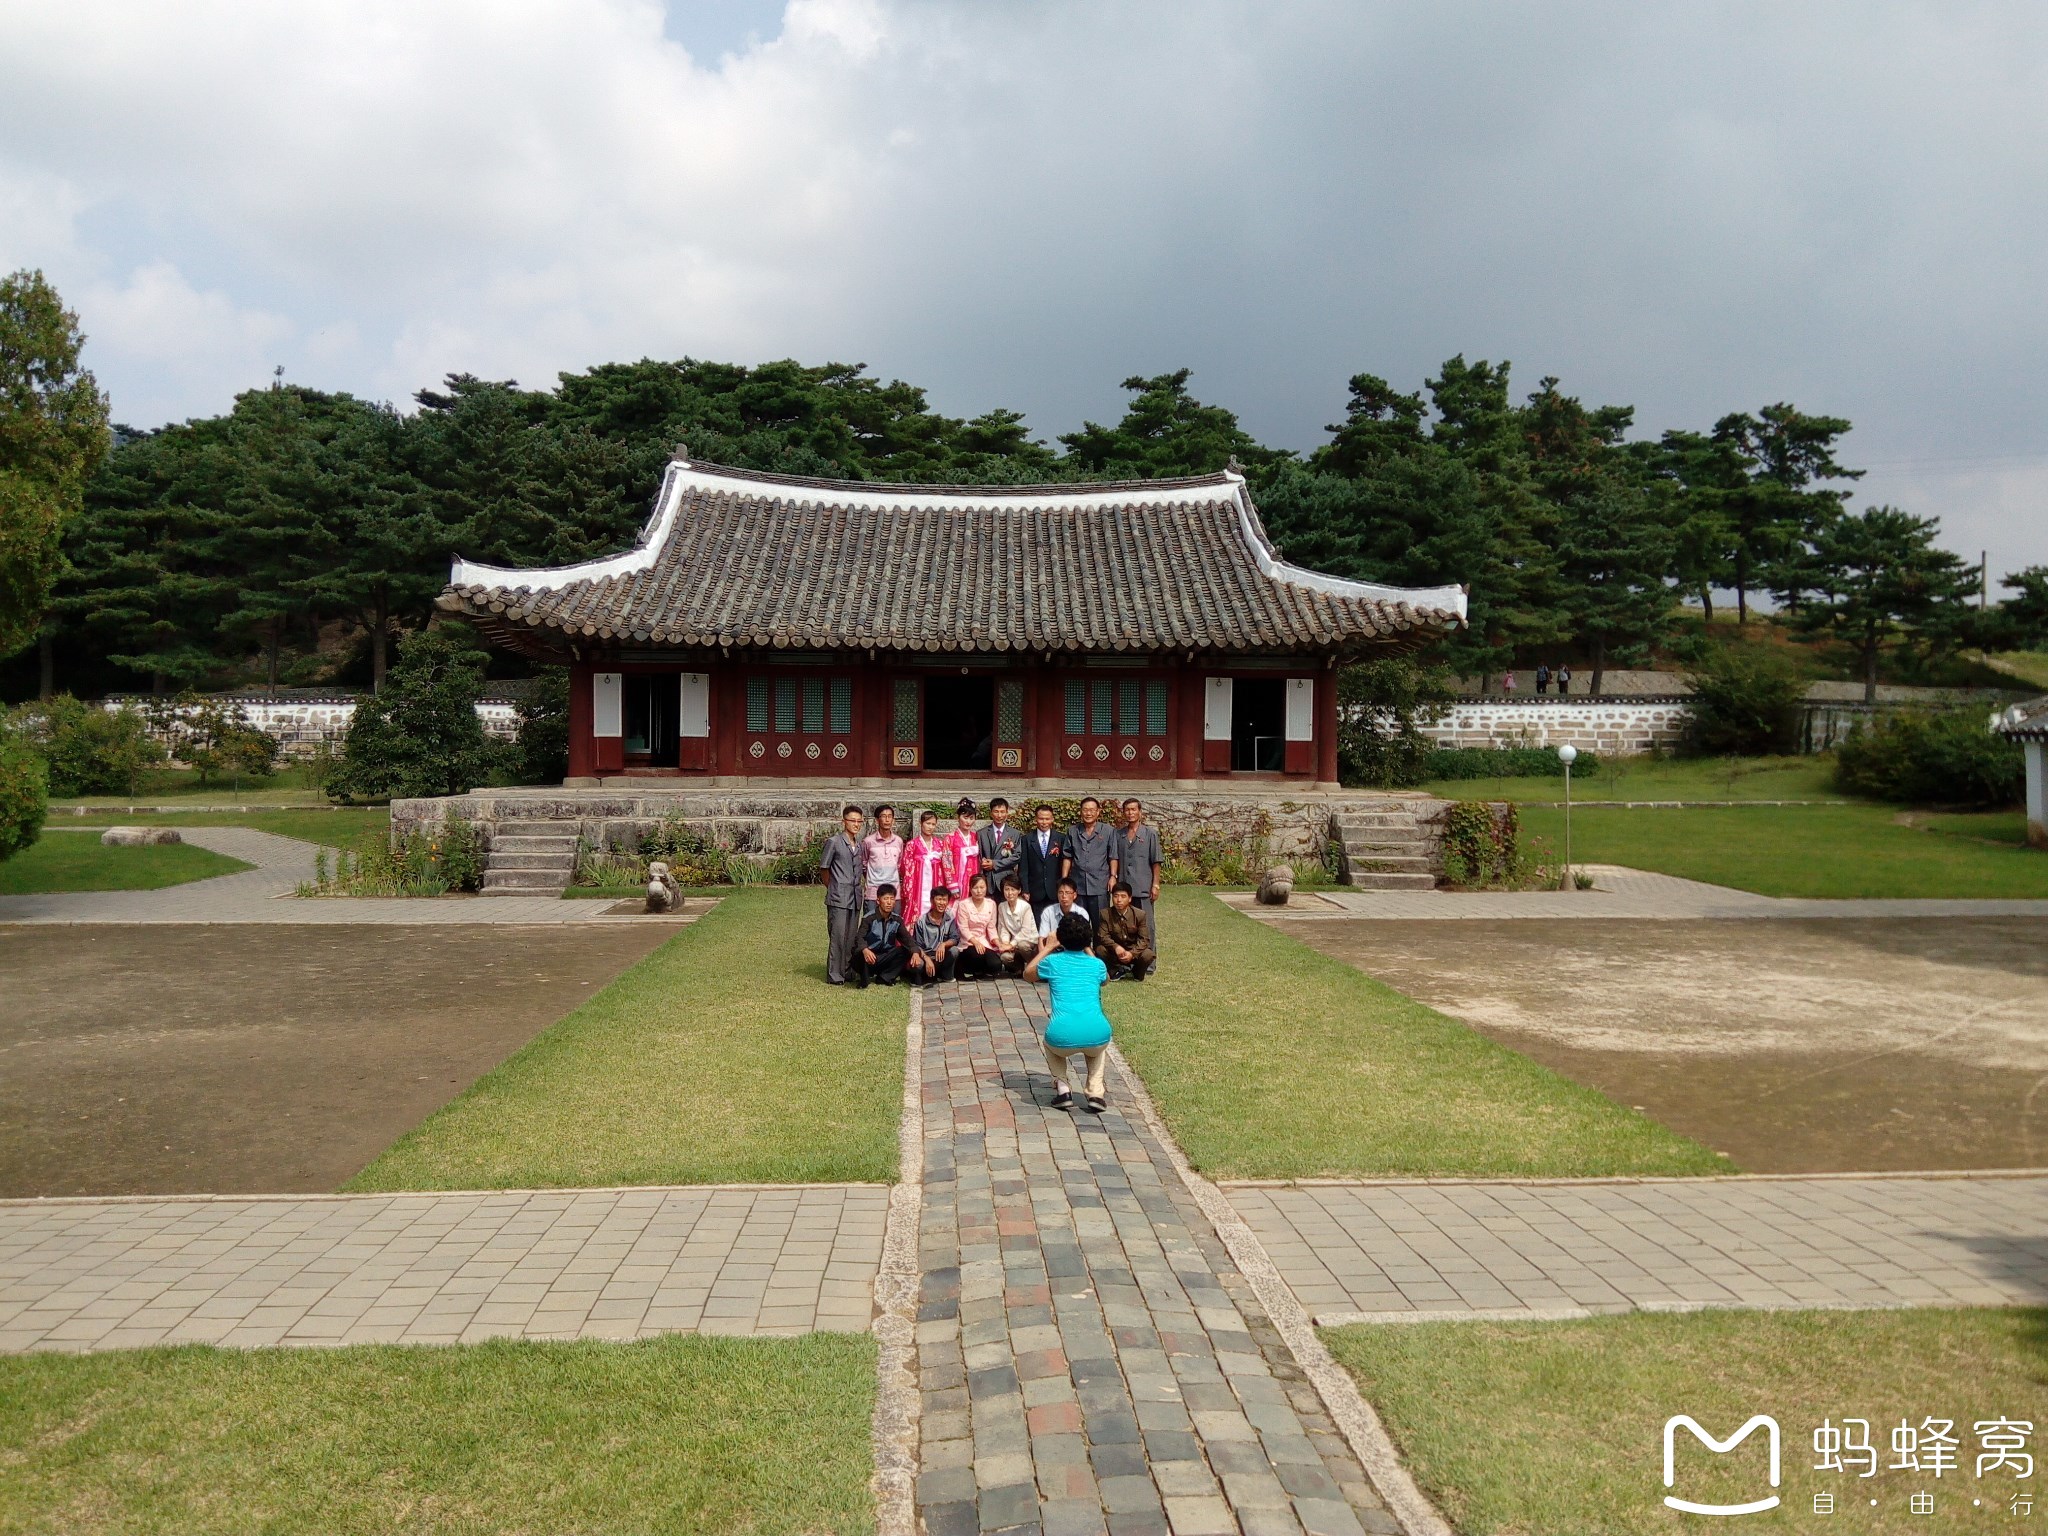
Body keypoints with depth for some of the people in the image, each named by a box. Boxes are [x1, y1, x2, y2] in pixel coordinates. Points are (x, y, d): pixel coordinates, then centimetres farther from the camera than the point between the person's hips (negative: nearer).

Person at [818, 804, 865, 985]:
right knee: (837, 936, -7)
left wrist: (856, 886, 9)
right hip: (838, 897, -6)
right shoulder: (834, 842, -6)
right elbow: (824, 867, 1)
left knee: (851, 937, 9)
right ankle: (834, 975, -2)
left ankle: (848, 972, 17)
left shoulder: (860, 844, 11)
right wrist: (833, 887, 8)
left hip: (855, 896, 6)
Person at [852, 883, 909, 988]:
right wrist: (865, 950, -51)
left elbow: (907, 939, -6)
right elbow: (860, 937, -29)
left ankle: (884, 977, -2)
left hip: (884, 958, 5)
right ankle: (864, 978, -7)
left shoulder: (897, 920, -1)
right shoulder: (869, 918, -16)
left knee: (904, 951, -16)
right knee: (860, 955, -38)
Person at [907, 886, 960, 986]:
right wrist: (927, 959, -26)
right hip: (925, 955, -3)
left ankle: (946, 976, -3)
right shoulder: (922, 921, -10)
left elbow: (955, 939, -7)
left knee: (954, 951, -29)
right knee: (917, 965, -36)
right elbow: (917, 946, -9)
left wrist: (943, 944, -28)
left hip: (941, 956, 3)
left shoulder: (950, 919, -3)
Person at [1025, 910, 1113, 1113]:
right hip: (1097, 1038, 2)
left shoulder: (1053, 961, 9)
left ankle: (1062, 1088, 16)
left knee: (1048, 1040, 35)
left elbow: (1027, 974, 31)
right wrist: (1088, 951, 46)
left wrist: (1047, 949, 39)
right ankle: (1096, 1094, 18)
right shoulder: (1097, 965, 14)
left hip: (1063, 1040, -1)